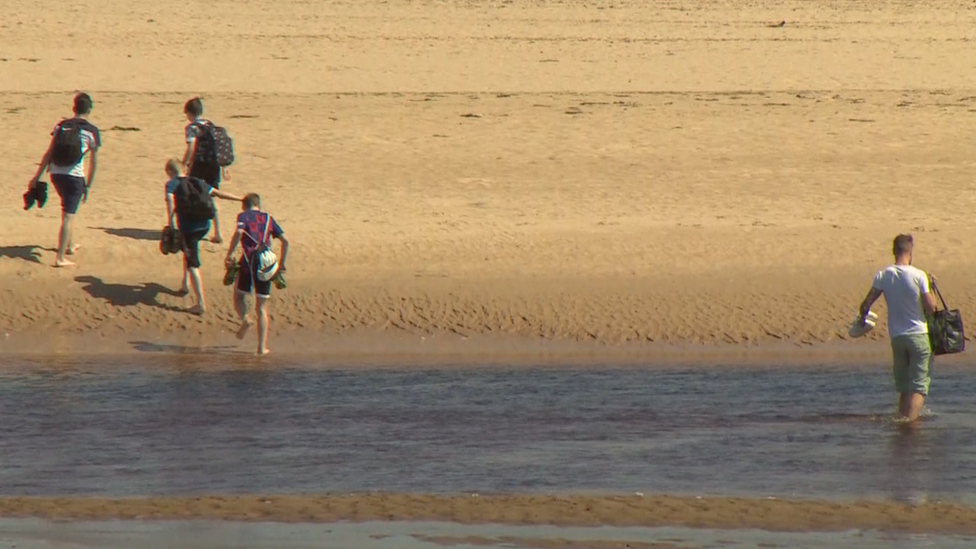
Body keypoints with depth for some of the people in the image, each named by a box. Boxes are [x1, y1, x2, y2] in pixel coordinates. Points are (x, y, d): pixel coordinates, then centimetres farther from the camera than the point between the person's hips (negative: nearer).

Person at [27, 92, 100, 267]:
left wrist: (37, 177, 5)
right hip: (75, 176, -5)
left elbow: (49, 153, 4)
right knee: (68, 216, -3)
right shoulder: (91, 131, -2)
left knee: (69, 213, 27)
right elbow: (93, 162, 1)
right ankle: (60, 258, -8)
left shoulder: (61, 126, 7)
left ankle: (70, 245, 40)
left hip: (56, 174, 5)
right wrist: (88, 186, 9)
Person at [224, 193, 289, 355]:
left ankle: (245, 318, -12)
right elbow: (285, 240, 9)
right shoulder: (268, 219, 15)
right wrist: (281, 263, 17)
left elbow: (239, 232, -16)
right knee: (262, 308, 9)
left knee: (239, 296, 20)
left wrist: (229, 255, -13)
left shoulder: (243, 216, 6)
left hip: (248, 261, -3)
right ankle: (262, 346, 4)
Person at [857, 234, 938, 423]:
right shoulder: (918, 275, -10)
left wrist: (863, 318, 20)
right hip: (918, 335, -4)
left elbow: (866, 304, -1)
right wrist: (931, 286, 7)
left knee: (903, 387, 17)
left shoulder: (883, 275, -1)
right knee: (919, 386, -4)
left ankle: (901, 418, 15)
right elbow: (930, 307, -10)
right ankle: (910, 420, -18)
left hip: (896, 336, 4)